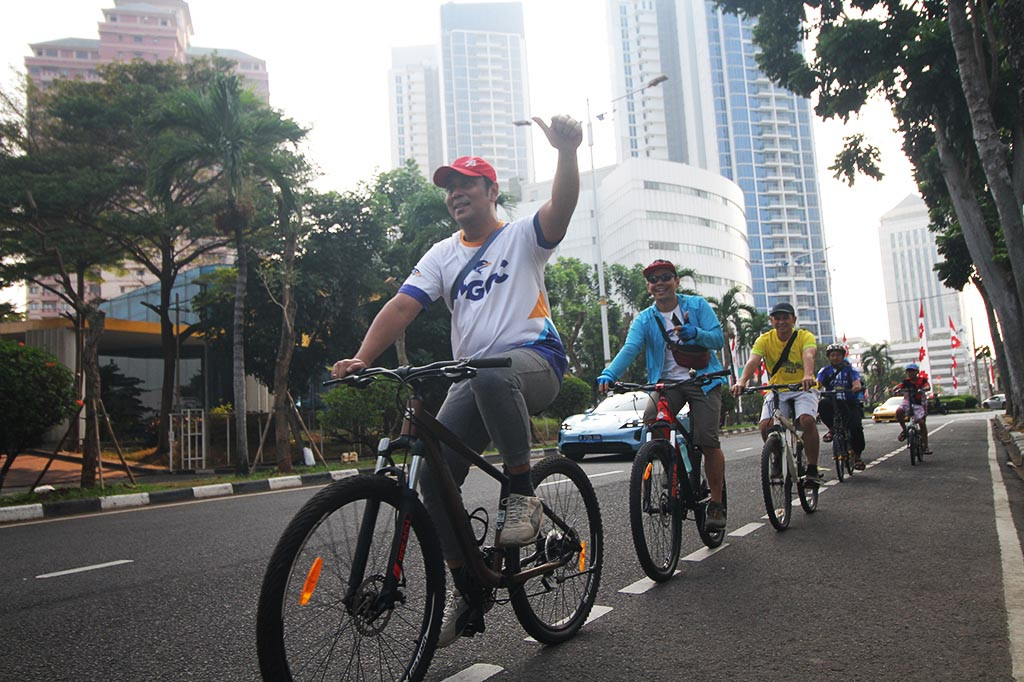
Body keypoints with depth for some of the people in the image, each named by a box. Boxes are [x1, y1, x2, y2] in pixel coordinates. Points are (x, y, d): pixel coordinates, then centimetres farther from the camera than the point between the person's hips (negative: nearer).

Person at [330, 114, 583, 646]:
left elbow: (562, 205, -18)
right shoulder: (442, 255, 17)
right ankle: (468, 587, 9)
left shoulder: (523, 235, 5)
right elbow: (402, 306, 3)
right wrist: (361, 358, -13)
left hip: (535, 362, -5)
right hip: (472, 380, 5)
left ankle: (522, 492, -22)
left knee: (490, 373, -41)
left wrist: (566, 151, -38)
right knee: (432, 472, -10)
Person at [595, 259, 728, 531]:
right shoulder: (645, 319, 4)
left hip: (702, 379, -1)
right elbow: (629, 348, -13)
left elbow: (718, 338, -5)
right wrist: (609, 374, -32)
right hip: (667, 382, 2)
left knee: (708, 441, -13)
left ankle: (716, 504, 5)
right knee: (649, 423, -25)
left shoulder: (697, 305, 2)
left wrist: (695, 333, -28)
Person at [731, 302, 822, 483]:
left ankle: (812, 469, -14)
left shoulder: (805, 336, -10)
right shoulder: (765, 339, -6)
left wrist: (808, 376, -53)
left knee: (807, 420, -29)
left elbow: (808, 356, -31)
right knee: (765, 426, -19)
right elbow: (753, 361, -22)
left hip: (803, 388, -2)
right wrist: (741, 381, -42)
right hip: (776, 390, 2)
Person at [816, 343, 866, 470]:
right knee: (822, 404, -34)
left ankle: (857, 455, 0)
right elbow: (818, 382, -10)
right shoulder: (825, 370, 8)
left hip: (850, 403, 0)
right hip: (833, 403, 0)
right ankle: (832, 428, -10)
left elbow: (857, 381, -15)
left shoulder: (850, 370, 5)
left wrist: (857, 386, -40)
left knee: (856, 426, -23)